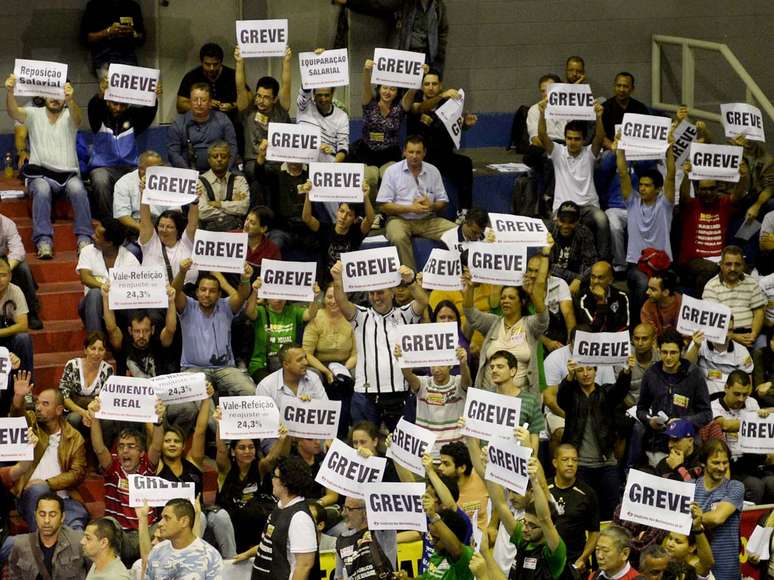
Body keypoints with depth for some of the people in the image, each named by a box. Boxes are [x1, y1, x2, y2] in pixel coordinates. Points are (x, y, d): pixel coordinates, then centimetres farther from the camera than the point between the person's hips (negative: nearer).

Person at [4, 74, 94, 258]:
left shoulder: (69, 116, 8)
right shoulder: (34, 114, 10)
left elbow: (76, 116, -17)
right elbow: (13, 112, -9)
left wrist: (70, 99, -41)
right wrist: (9, 92, -31)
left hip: (68, 174, 0)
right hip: (41, 174, 0)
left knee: (78, 189, -32)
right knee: (41, 190, -34)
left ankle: (84, 239, -27)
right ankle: (44, 241, -38)